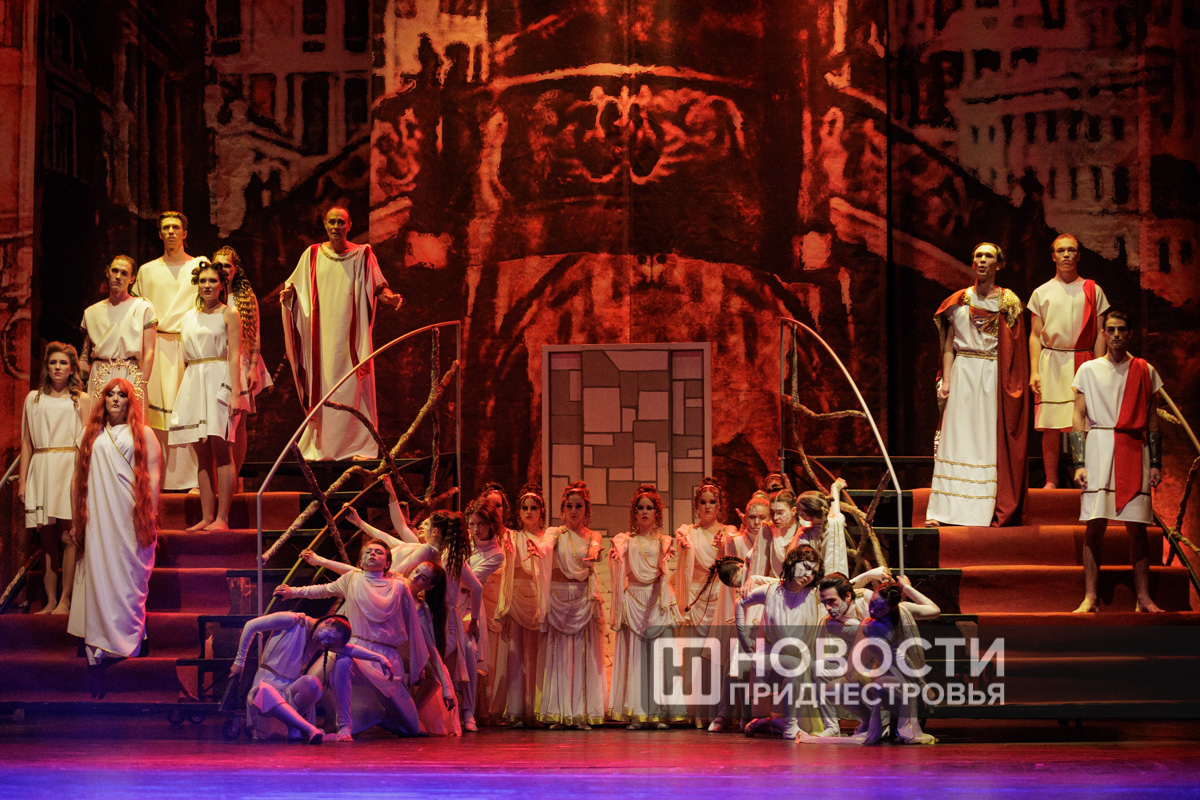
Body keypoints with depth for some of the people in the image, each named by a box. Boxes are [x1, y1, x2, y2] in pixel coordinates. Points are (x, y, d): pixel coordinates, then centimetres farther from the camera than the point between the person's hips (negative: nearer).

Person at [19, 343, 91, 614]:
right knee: (47, 538, 1)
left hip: (70, 469, -3)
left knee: (68, 536, -9)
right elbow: (26, 442, 13)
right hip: (41, 470, 3)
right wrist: (22, 480, 7)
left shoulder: (81, 399, 7)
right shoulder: (34, 399, 13)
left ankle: (65, 601, -6)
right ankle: (50, 600, 4)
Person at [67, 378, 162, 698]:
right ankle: (97, 658, -6)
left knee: (128, 580, -4)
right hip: (97, 521, 2)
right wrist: (76, 521, 9)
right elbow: (78, 478, 15)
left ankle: (125, 641, 3)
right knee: (98, 576, -4)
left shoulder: (143, 434, 9)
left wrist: (149, 517, -4)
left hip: (131, 519, -1)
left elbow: (152, 476, 4)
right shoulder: (90, 435, 16)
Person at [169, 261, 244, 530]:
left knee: (220, 449, -11)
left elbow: (234, 356, -5)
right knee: (202, 454, 4)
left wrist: (235, 392, -15)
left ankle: (222, 518, -12)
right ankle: (207, 517, 5)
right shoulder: (190, 317, 17)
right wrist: (179, 394, 14)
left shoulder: (228, 314, 2)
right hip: (193, 385, 6)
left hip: (219, 381, -6)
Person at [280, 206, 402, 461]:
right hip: (322, 332, 1)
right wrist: (288, 293, -9)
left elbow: (378, 287, 4)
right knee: (322, 385, -1)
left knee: (354, 388, -6)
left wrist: (390, 297, -16)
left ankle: (359, 445, -4)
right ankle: (320, 446, 2)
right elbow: (296, 285, 13)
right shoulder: (312, 255, 9)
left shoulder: (362, 254, 5)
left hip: (351, 333, -1)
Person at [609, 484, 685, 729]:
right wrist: (615, 550, -31)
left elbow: (663, 562, -9)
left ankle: (660, 713, -2)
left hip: (657, 599, 0)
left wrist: (668, 550, -31)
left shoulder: (662, 540, 11)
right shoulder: (627, 539, 11)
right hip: (633, 599, 0)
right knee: (634, 655, -4)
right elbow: (618, 550, -9)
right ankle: (636, 714, -3)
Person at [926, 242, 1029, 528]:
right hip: (963, 373, 1)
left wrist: (1011, 384, -8)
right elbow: (949, 345, 9)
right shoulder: (959, 300, 10)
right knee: (957, 437, -3)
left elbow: (1015, 351, 3)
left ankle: (988, 509, 1)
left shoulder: (1008, 302, 6)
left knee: (991, 439, -3)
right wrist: (946, 381, -2)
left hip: (994, 376, -1)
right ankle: (944, 510, -5)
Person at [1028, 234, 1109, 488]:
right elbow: (1035, 336, 9)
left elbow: (1099, 335, 8)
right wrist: (1034, 371, -1)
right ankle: (1051, 481, 3)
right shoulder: (1041, 293, 10)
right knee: (1050, 425, -3)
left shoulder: (1093, 291, 9)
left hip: (1083, 362, 0)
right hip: (1051, 363, 1)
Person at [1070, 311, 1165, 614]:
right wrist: (1079, 463, -4)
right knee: (1095, 525, -6)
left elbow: (1153, 420, 13)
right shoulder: (1088, 370, 8)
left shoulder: (1145, 371, 11)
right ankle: (1090, 597, -5)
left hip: (1134, 450, 1)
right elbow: (1078, 418, 5)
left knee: (1136, 526, -1)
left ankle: (1143, 598, 3)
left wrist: (1156, 463, 5)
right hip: (1099, 449, -1)